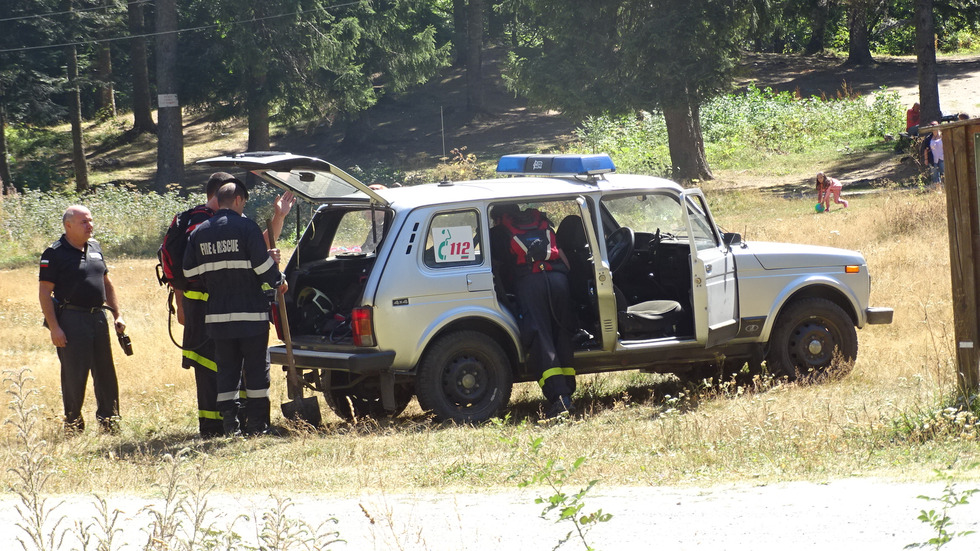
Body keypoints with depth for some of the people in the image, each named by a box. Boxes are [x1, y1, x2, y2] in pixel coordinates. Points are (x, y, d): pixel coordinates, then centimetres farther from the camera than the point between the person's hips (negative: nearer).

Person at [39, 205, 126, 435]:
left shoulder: (94, 248, 13)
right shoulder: (54, 254, -8)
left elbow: (107, 284, 22)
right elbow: (44, 293, -10)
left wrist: (117, 314, 15)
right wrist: (54, 327, -16)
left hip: (98, 317, 6)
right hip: (71, 319, -6)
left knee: (106, 374, 9)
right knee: (74, 375, -2)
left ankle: (109, 421, 18)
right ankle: (73, 424, 8)